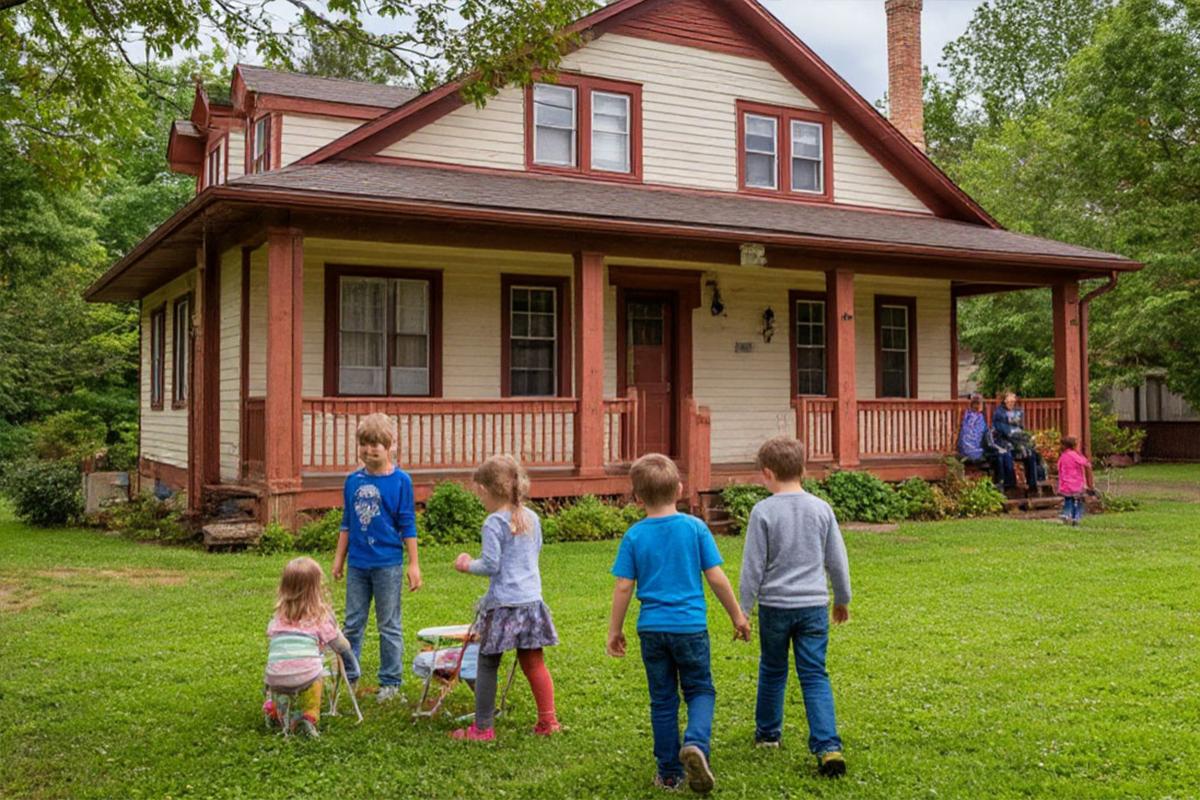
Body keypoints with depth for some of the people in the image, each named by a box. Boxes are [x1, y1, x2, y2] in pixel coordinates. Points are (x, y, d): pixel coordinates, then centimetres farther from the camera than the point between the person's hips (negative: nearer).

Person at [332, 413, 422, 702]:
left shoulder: (400, 480, -6)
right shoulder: (353, 480, 5)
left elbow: (408, 525, -4)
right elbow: (347, 523, 14)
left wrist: (413, 564, -5)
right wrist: (339, 557, 14)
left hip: (387, 564, -4)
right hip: (357, 564, 4)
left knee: (389, 626, 6)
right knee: (352, 624, 11)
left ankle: (391, 682, 15)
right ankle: (349, 677, 22)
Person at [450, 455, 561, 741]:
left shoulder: (494, 523, -13)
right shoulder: (531, 518, 8)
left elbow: (490, 565, -15)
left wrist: (469, 564, 4)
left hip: (503, 603, -6)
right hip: (531, 599, 6)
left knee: (487, 664, 6)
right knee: (534, 663, 13)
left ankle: (482, 727, 11)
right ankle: (548, 721, 17)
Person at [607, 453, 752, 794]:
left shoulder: (634, 535, -3)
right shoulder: (695, 527, -5)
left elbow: (623, 587, -3)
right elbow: (716, 577, -4)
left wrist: (615, 630, 8)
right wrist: (738, 616, 8)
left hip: (652, 628, 1)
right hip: (690, 626, -1)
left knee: (662, 699, 13)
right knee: (700, 691, 13)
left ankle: (669, 773, 19)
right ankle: (696, 743, -14)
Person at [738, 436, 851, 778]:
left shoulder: (763, 512, -10)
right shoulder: (821, 509, 1)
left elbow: (753, 566, -8)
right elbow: (837, 560, 8)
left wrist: (744, 609, 2)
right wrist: (842, 599, 22)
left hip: (774, 605, -2)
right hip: (814, 605, 2)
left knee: (772, 670, 18)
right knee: (815, 676, 3)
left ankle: (767, 732, 34)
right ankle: (828, 747, -8)